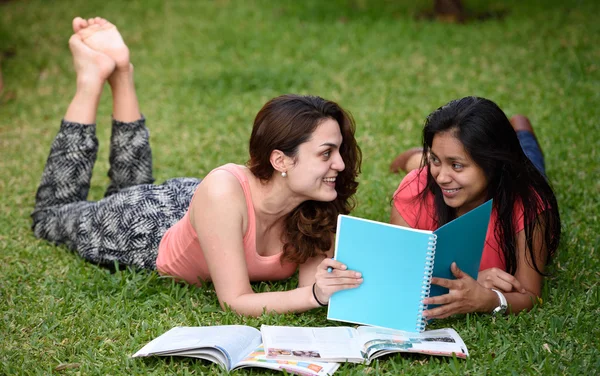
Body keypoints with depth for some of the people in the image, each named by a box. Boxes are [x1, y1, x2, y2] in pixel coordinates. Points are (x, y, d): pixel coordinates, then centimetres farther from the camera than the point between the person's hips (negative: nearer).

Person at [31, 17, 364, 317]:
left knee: (131, 185, 37)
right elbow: (235, 301, -42)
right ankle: (92, 77, 26)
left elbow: (312, 279, -26)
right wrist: (315, 295, -56)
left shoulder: (316, 205, -31)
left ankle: (121, 74, 36)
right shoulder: (224, 192, -46)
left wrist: (321, 286, -49)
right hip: (146, 225, -4)